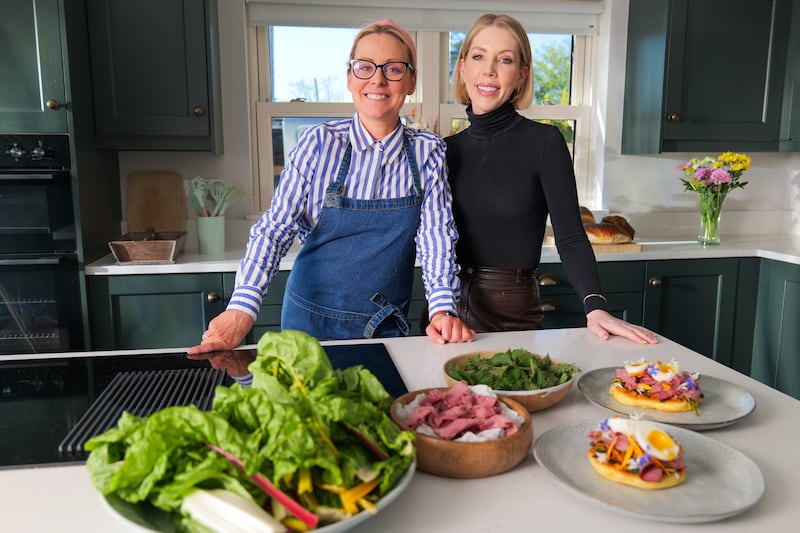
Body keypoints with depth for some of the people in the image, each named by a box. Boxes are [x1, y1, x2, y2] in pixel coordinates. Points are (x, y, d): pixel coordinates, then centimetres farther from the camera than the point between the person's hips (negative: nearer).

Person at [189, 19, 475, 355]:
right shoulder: (319, 144, -10)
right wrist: (242, 309, -25)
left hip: (389, 328, 1)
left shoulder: (428, 153, -5)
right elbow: (274, 228, -13)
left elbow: (436, 234, -7)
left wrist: (443, 308, -22)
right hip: (312, 326, -1)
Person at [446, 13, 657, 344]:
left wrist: (595, 307, -26)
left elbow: (570, 237, -14)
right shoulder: (449, 149, 4)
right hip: (447, 306, 4)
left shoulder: (544, 142, -8)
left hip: (512, 313, -3)